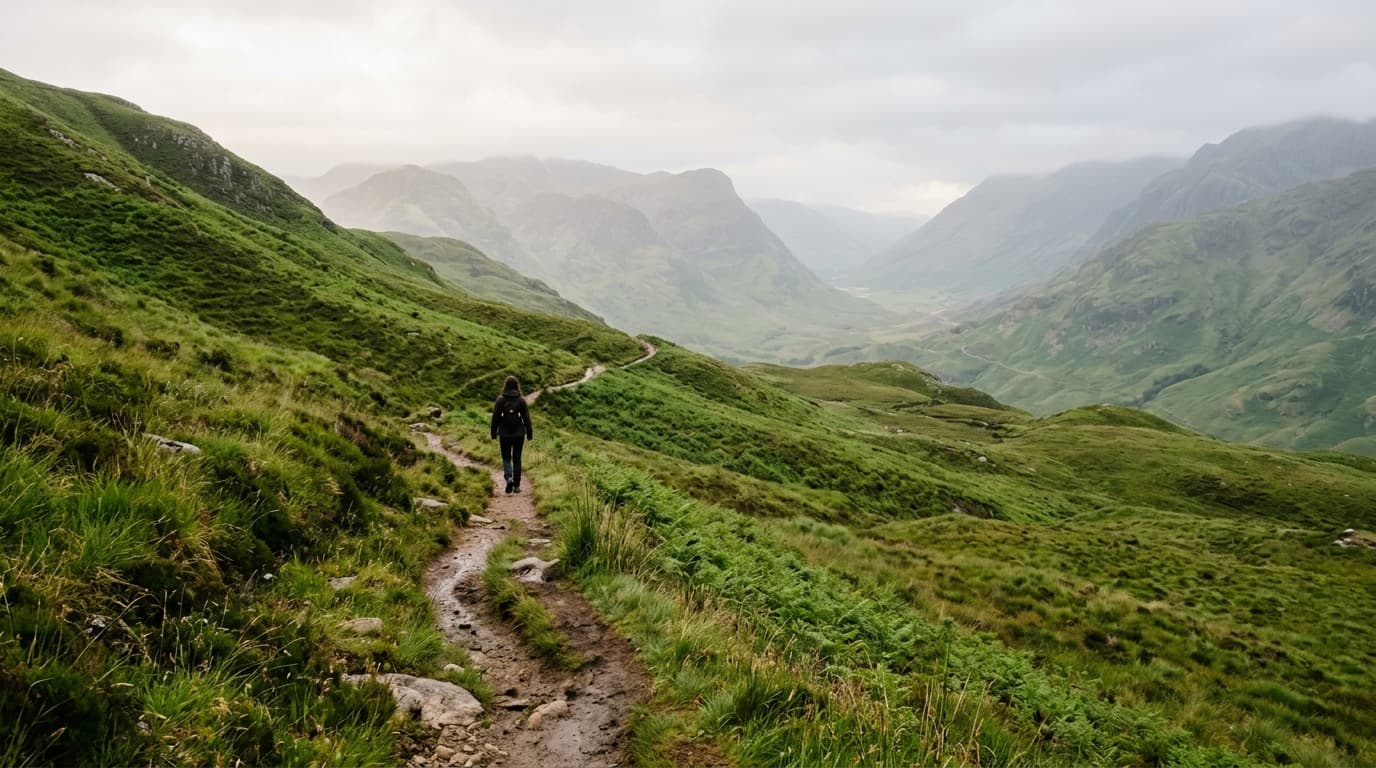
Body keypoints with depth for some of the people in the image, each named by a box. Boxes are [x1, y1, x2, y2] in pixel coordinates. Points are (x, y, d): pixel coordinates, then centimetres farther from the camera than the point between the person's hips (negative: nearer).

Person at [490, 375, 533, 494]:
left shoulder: (500, 400, -5)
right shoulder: (521, 400, -4)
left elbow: (495, 418, -2)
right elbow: (526, 418, -2)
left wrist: (494, 433, 7)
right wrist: (529, 434, 6)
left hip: (505, 434, 0)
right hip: (519, 434, 1)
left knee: (506, 458, 12)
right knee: (517, 459, 8)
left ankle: (509, 477, -13)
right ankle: (516, 485, 8)